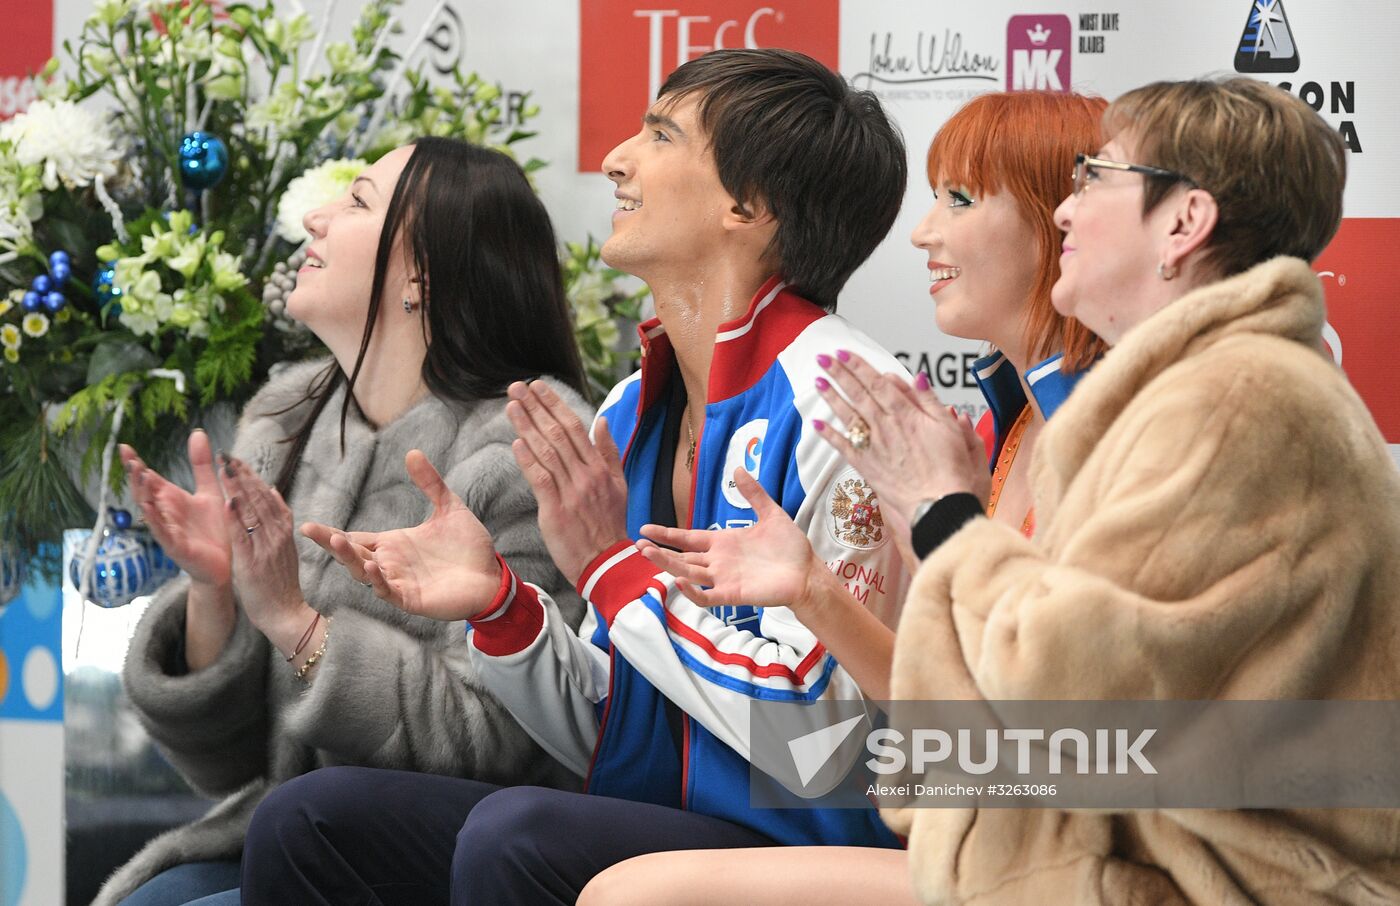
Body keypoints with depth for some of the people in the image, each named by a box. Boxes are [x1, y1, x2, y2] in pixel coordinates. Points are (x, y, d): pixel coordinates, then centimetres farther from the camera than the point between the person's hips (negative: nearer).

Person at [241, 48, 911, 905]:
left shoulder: (847, 401, -13)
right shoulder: (631, 411, 11)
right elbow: (608, 734, 14)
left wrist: (613, 563, -14)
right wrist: (498, 606, -5)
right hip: (654, 824, 8)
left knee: (513, 833, -31)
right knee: (313, 818, -4)